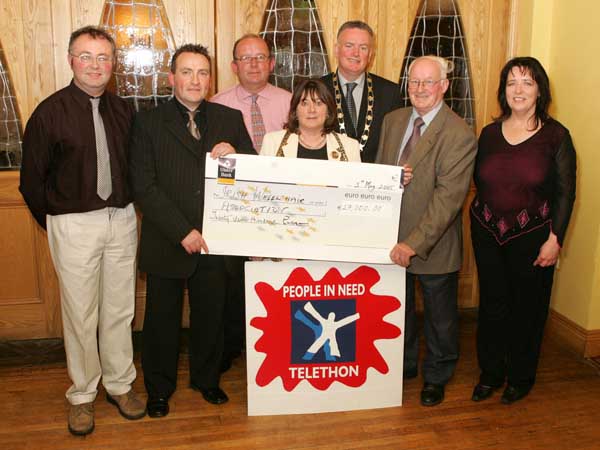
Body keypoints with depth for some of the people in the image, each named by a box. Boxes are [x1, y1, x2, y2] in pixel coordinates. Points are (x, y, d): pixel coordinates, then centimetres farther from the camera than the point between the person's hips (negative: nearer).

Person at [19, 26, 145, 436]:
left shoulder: (123, 111, 5)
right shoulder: (50, 112, -6)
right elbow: (32, 179, -1)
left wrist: (127, 209, 5)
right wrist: (55, 222, 3)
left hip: (122, 220, 3)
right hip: (74, 225, -3)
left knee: (120, 310, 13)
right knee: (80, 315, 7)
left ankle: (120, 385, 30)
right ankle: (82, 395, 25)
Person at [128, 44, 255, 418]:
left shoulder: (230, 119, 5)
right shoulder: (148, 123, -3)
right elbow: (144, 187, -10)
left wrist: (234, 155, -16)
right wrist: (183, 232, -16)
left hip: (216, 240, 2)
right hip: (167, 244, -2)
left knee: (211, 315, 16)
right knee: (162, 319, 13)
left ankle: (207, 378, 38)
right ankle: (159, 388, 33)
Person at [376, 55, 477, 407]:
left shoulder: (460, 135, -17)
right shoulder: (393, 120, 3)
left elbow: (448, 197, -23)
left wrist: (414, 244, -28)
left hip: (434, 244, -5)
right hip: (392, 239, 5)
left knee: (440, 317, 15)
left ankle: (436, 378, 38)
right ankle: (404, 367, 44)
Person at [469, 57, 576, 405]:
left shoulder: (556, 135, -5)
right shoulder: (490, 133, 5)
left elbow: (565, 192, -6)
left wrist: (554, 239, -10)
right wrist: (484, 219, 1)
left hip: (533, 236, -3)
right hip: (488, 233, 3)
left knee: (528, 306, 8)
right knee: (492, 304, 10)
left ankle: (521, 377, 27)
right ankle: (491, 373, 28)